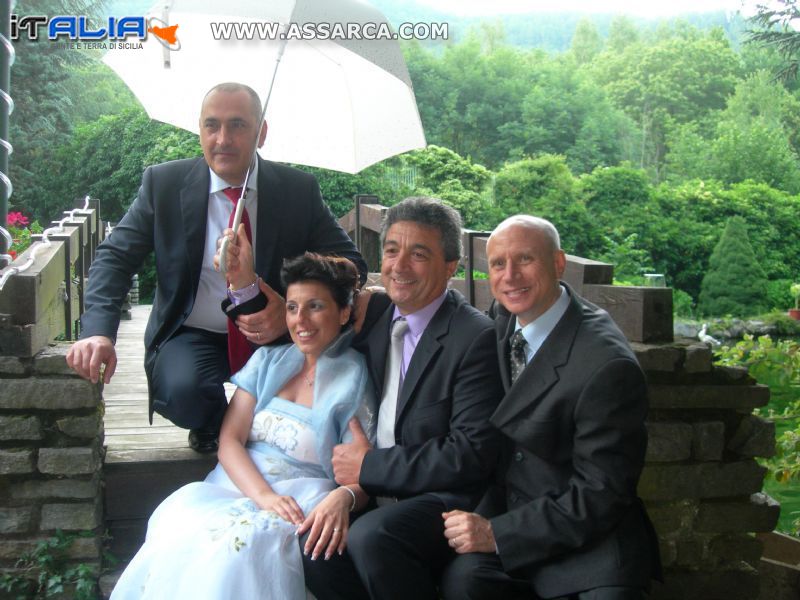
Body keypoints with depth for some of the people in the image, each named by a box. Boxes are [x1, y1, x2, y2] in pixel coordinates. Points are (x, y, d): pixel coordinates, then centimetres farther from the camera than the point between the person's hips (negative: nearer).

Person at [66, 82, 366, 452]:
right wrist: (98, 331, -24)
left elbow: (349, 262, -4)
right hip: (191, 337, -1)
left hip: (271, 336, 1)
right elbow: (114, 257, -4)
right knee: (182, 391, -34)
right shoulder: (163, 183, -4)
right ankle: (213, 428, 6)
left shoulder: (298, 189, -4)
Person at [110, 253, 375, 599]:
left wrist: (342, 498, -26)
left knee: (251, 540, -37)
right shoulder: (268, 361, 15)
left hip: (301, 502, -3)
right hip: (238, 486, 3)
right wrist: (263, 495, -14)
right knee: (180, 528, -31)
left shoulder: (356, 379, 5)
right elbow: (229, 440, 5)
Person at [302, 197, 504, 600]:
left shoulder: (476, 338, -12)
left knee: (371, 537, -32)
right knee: (314, 547, -21)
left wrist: (369, 466, -10)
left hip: (448, 500, -6)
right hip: (377, 495, 6)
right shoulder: (376, 315, 10)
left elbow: (471, 456, -16)